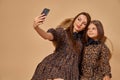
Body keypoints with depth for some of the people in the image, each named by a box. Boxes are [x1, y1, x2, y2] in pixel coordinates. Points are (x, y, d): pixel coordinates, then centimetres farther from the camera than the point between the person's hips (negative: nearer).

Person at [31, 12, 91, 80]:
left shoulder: (81, 40, 20)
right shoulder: (62, 32, 7)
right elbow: (48, 36, -14)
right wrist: (36, 28, -33)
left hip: (69, 72, 2)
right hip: (54, 68, -2)